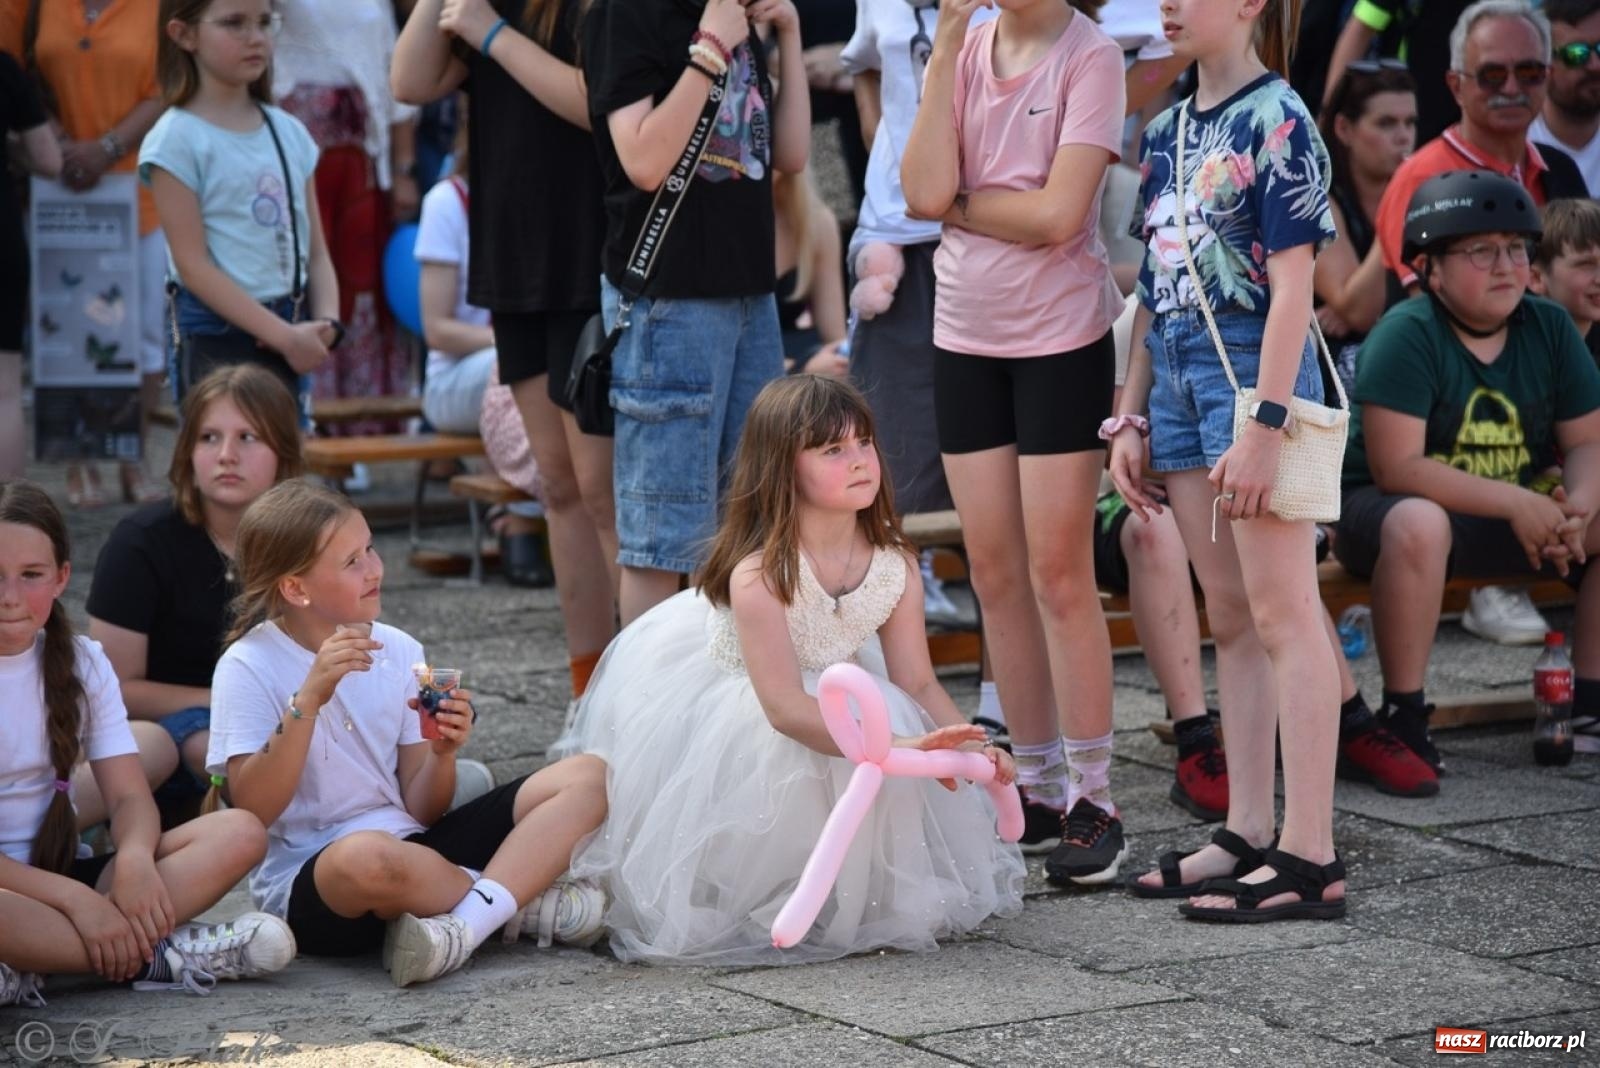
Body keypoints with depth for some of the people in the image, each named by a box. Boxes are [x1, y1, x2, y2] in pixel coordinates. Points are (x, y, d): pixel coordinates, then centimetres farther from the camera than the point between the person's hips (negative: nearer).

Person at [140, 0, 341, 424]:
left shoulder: (289, 132, 10)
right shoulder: (177, 139, -8)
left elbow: (316, 251, 11)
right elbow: (193, 265, -13)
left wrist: (325, 321, -9)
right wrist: (284, 335, -17)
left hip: (286, 335, 6)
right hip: (215, 336, -6)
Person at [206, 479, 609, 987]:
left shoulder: (399, 651, 8)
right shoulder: (248, 667, -5)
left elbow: (422, 810, 7)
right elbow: (253, 810, -18)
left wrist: (442, 752, -15)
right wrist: (309, 698, -25)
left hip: (412, 849, 6)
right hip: (306, 882, -6)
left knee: (585, 778, -7)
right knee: (367, 856, -43)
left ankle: (468, 921, -26)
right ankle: (523, 896, -15)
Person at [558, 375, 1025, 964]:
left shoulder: (895, 564, -17)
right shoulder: (757, 573, -35)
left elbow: (917, 682, -10)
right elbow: (783, 705, -40)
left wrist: (966, 746, -30)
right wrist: (897, 748, -50)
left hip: (826, 693, 6)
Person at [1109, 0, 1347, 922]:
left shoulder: (1276, 122, -10)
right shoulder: (1169, 133, 13)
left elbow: (1292, 287, -14)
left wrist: (1263, 427, -19)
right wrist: (1130, 417, 14)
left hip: (1255, 368, -8)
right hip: (1181, 370, 8)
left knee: (1282, 612, -7)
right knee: (1230, 618, 11)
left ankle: (1311, 855, -6)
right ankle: (1248, 833, 16)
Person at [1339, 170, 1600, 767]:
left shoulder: (1550, 328, 0)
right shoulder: (1407, 335, -18)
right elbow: (1396, 468, -25)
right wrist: (1515, 503, -28)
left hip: (1519, 511, 6)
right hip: (1380, 509, -6)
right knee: (1418, 524, -39)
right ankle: (1403, 717, -26)